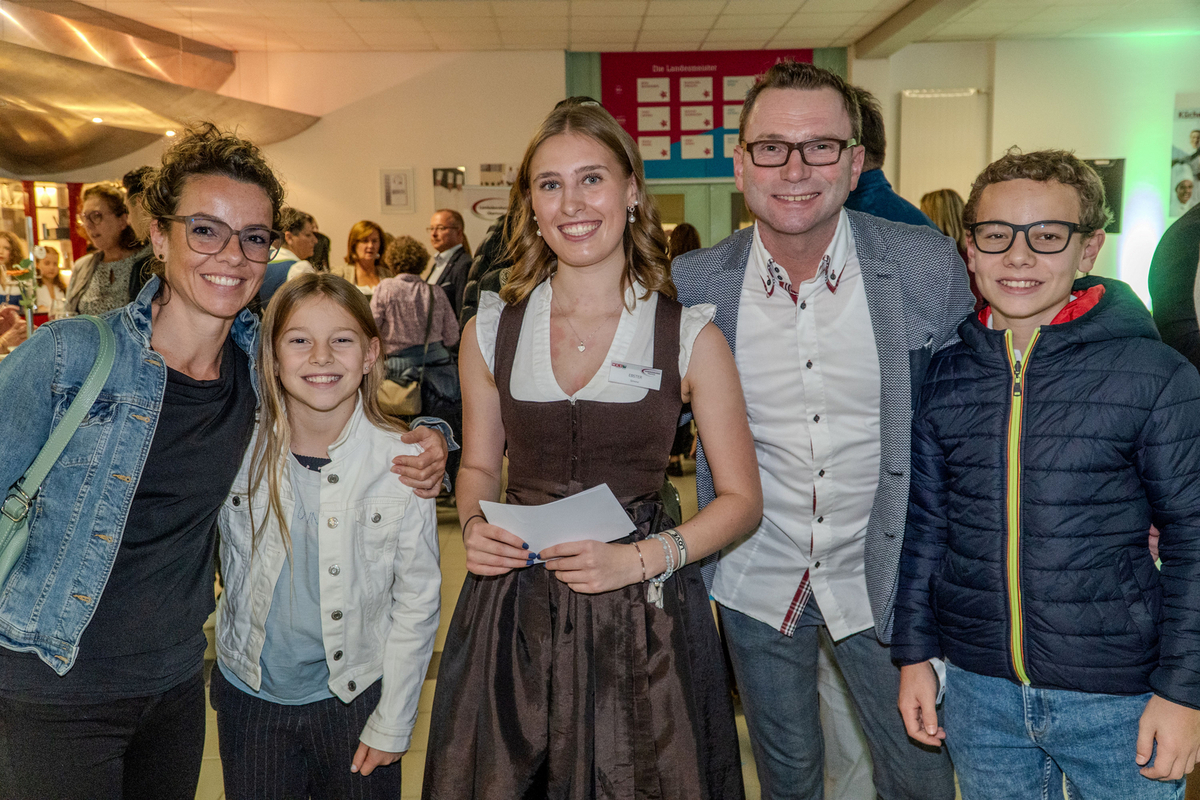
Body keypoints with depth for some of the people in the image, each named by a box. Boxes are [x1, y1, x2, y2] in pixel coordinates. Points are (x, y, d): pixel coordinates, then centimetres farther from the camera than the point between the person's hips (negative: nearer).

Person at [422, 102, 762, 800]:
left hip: (643, 612, -2)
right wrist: (475, 526, -8)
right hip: (513, 610, 2)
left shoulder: (691, 337, -7)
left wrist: (641, 559, -16)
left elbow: (742, 499, -3)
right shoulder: (491, 331, 0)